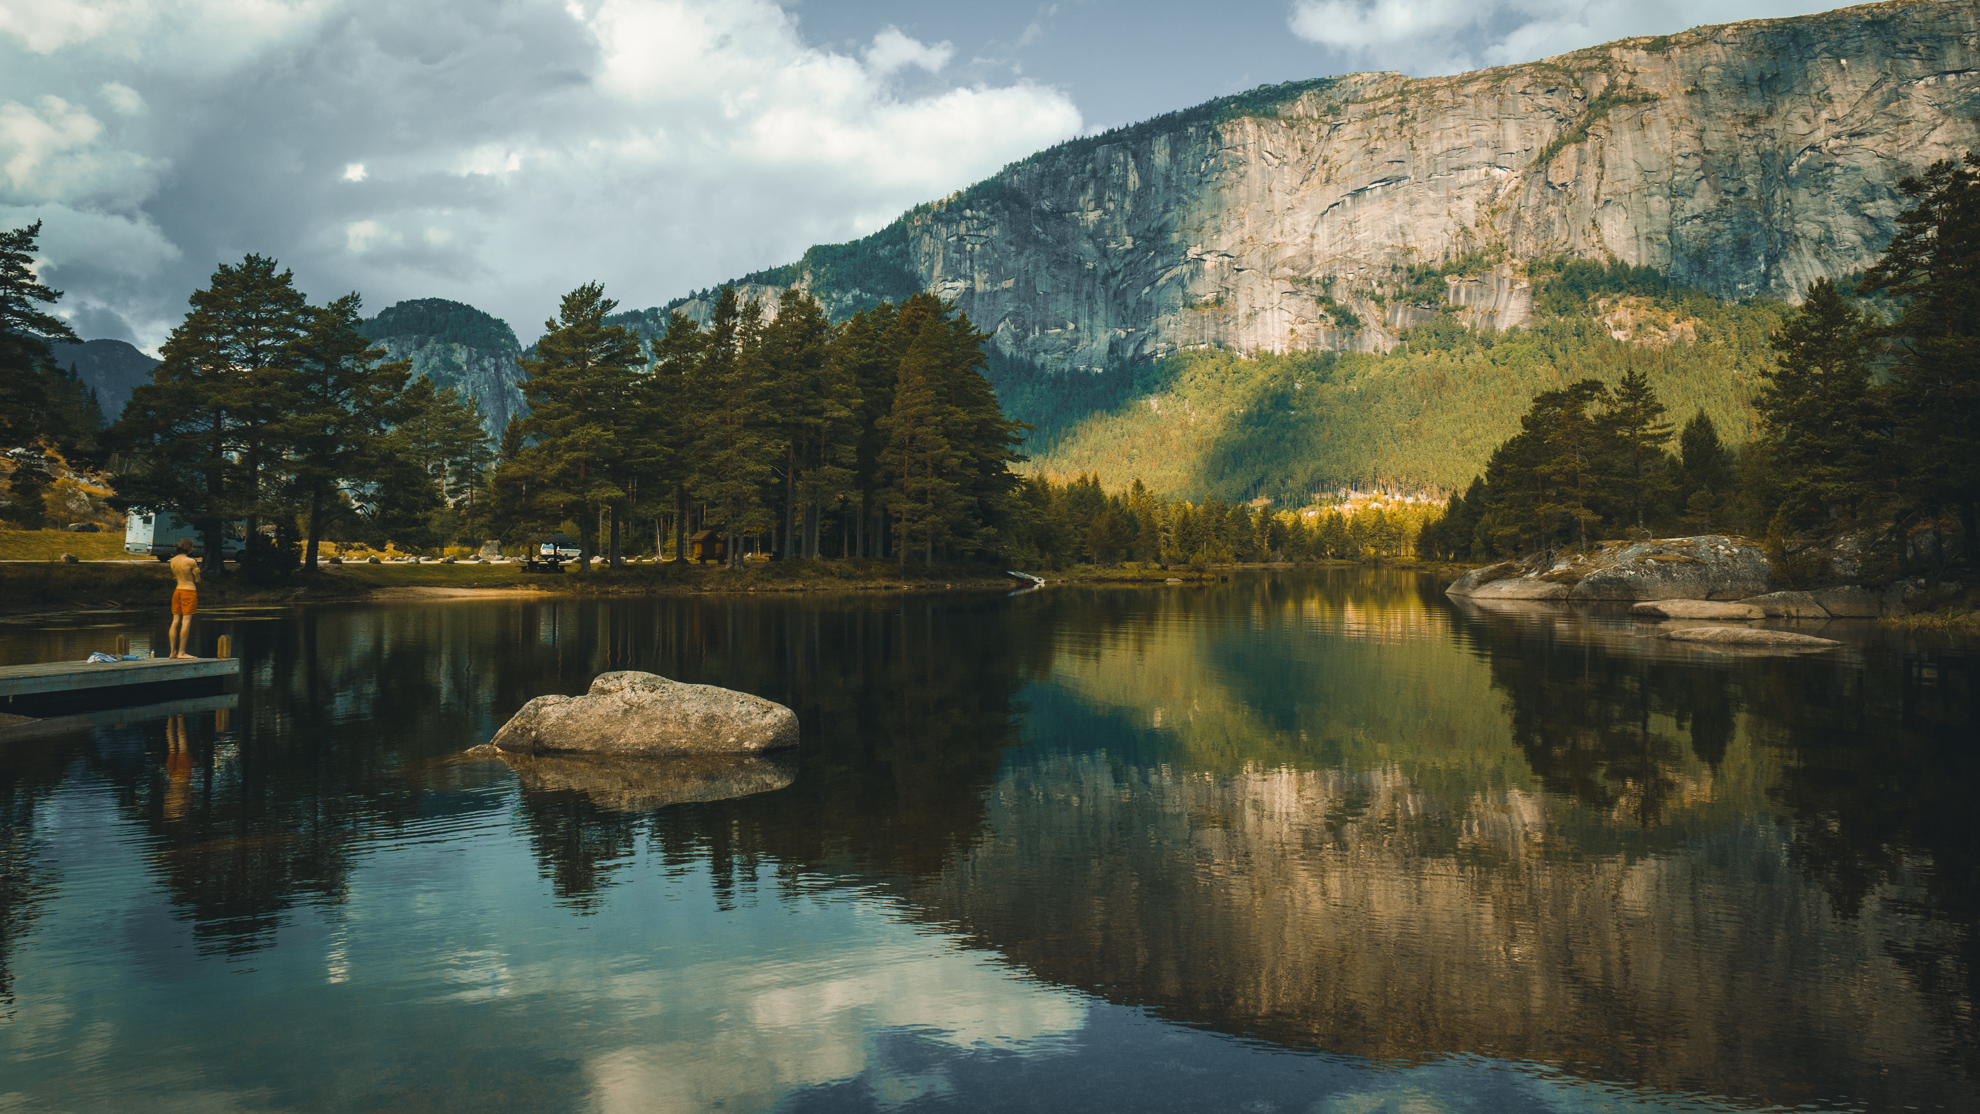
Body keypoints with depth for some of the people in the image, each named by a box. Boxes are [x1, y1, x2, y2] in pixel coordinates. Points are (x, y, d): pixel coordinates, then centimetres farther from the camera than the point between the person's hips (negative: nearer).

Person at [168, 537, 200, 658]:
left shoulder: (173, 560, 8)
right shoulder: (191, 562, -12)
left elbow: (175, 578, 16)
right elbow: (197, 580, -4)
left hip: (177, 590, 7)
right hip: (189, 591, -7)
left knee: (175, 621, 8)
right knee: (186, 621, -7)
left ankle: (173, 651, 10)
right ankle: (181, 652, -9)